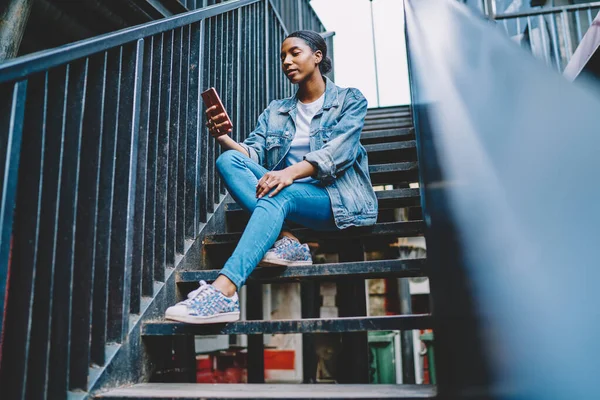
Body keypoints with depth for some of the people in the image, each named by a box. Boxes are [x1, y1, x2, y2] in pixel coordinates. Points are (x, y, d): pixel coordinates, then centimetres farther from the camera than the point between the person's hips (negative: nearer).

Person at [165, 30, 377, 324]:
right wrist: (225, 139, -16)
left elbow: (339, 151, -12)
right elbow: (253, 153, 6)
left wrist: (292, 172, -30)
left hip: (337, 198, -4)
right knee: (229, 160, -17)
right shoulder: (275, 111, 20)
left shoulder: (349, 100, 7)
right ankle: (287, 241, -29)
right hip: (289, 192, 5)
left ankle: (223, 293, -47)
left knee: (279, 195, -36)